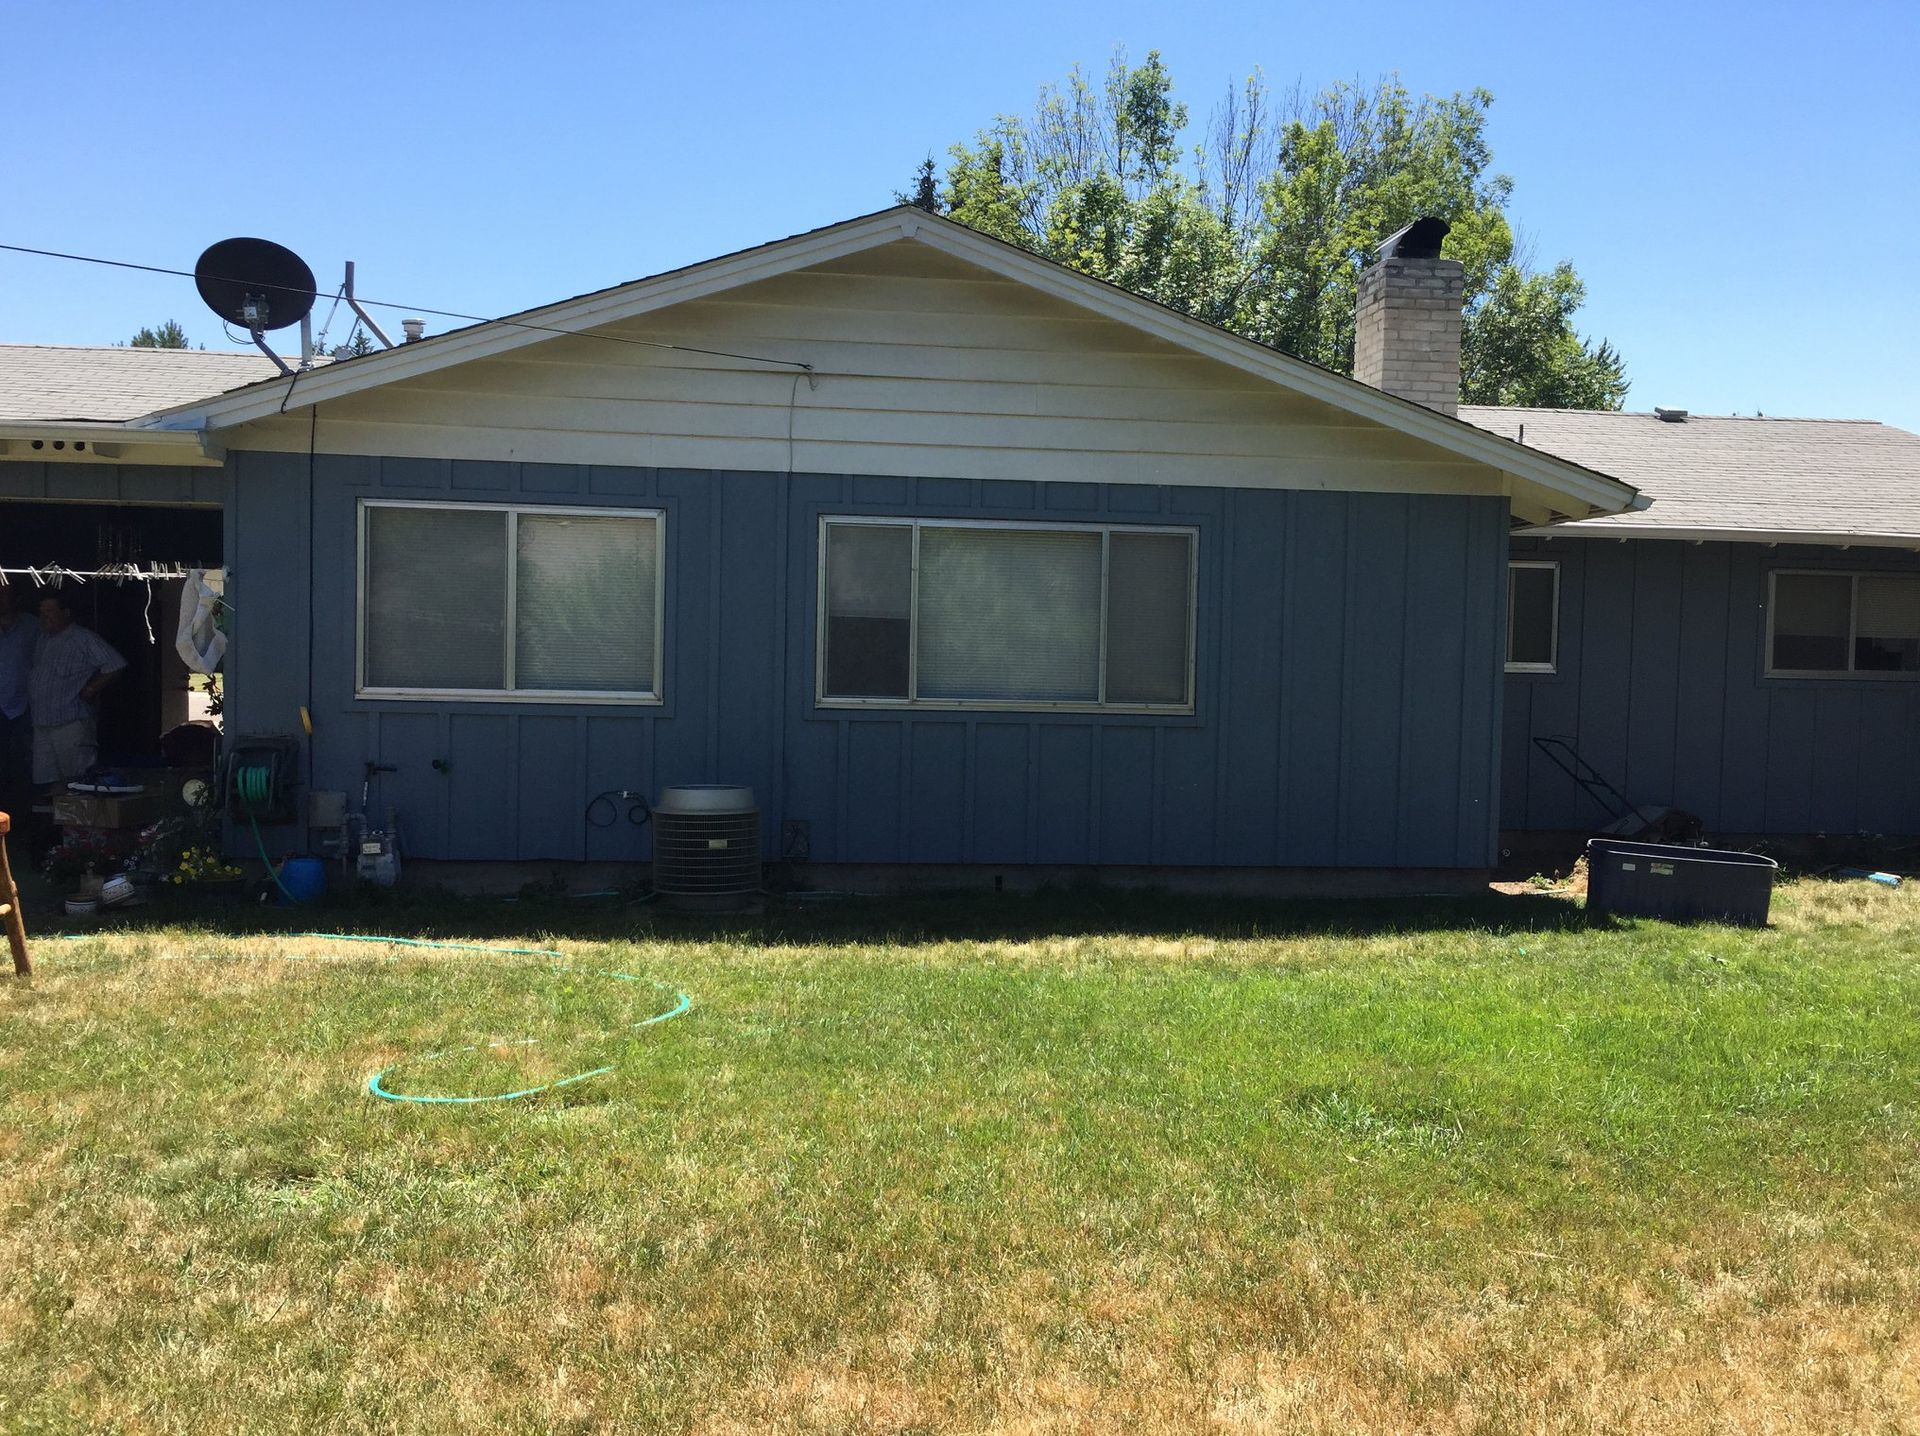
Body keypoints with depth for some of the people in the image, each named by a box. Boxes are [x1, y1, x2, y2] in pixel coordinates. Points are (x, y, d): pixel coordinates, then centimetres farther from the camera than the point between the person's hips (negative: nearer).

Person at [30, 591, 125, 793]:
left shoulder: (83, 639, -6)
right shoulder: (42, 640, 16)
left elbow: (115, 665, -14)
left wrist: (90, 690, -11)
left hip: (72, 723, -7)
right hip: (42, 725, 7)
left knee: (78, 780, -6)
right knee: (50, 780, 7)